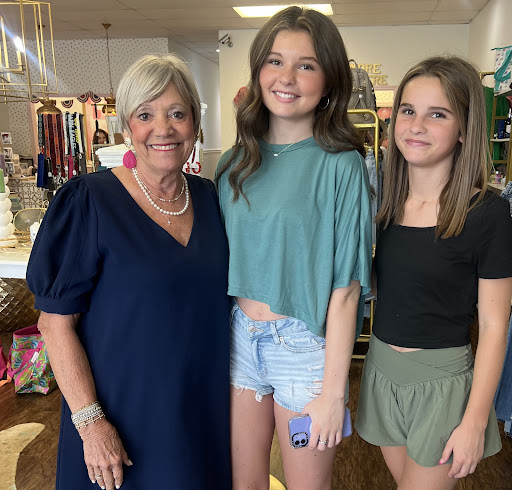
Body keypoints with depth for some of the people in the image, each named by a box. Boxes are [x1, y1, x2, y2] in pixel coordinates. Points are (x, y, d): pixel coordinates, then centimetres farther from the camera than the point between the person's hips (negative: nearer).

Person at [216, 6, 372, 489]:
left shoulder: (340, 166, -11)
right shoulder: (235, 163, 3)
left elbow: (345, 288, -13)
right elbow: (221, 261, 9)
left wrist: (333, 391, -13)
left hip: (304, 345, -4)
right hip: (239, 336, 4)